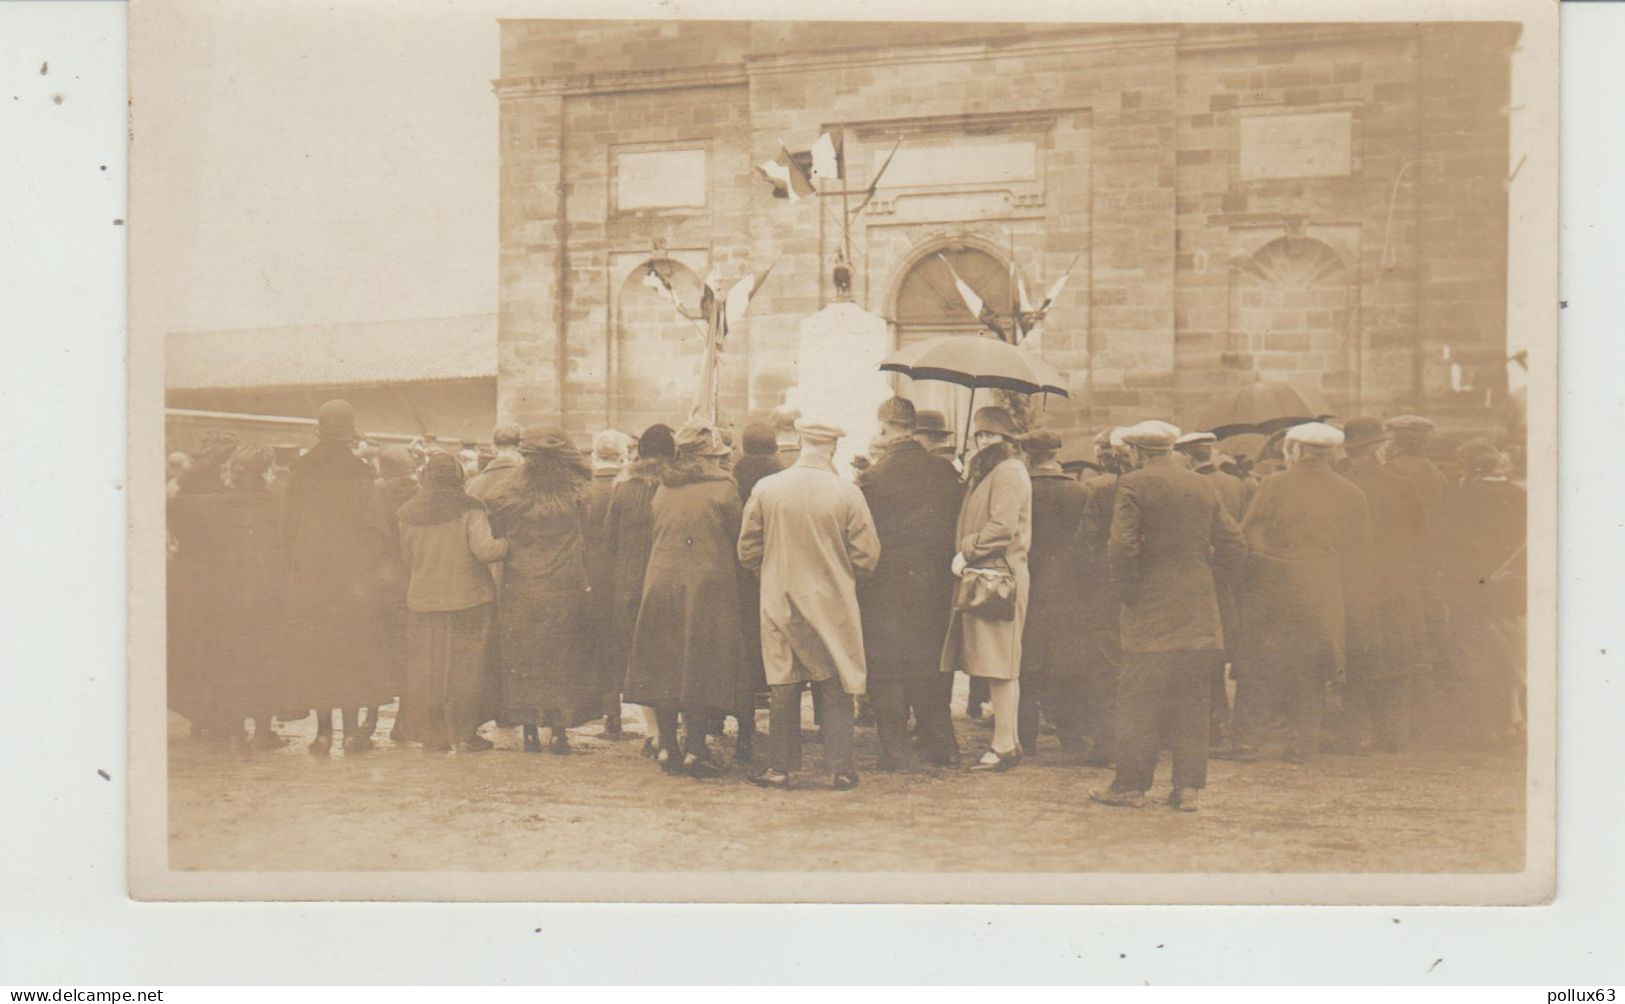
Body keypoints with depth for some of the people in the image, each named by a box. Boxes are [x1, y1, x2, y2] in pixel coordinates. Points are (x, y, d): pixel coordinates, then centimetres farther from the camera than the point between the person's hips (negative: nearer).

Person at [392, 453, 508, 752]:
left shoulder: (408, 513, 4)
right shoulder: (469, 509, -7)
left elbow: (405, 558, 11)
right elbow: (484, 549, -18)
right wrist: (509, 543, -1)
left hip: (423, 601, 3)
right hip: (468, 599, -3)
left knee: (427, 668, 8)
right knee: (465, 667, 4)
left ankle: (432, 735, 10)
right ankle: (465, 734, 5)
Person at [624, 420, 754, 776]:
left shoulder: (661, 490, 10)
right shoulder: (724, 488, -4)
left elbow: (652, 541, 14)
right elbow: (735, 540, -1)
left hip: (660, 583, 5)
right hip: (707, 587, -5)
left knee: (665, 664, 9)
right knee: (702, 667, -1)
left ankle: (668, 745, 11)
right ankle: (695, 747, -4)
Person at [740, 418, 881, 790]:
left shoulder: (765, 489, -4)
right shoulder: (847, 493, -10)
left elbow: (748, 551, 2)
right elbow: (867, 555, -7)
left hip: (779, 602, 1)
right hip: (833, 606, -1)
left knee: (783, 687, 8)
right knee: (835, 689, 6)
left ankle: (781, 767, 11)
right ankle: (841, 768, 5)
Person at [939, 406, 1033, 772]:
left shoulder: (1009, 471, -11)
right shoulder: (990, 471, 21)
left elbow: (1003, 527, -19)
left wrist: (967, 551, -13)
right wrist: (966, 553, 10)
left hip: (998, 575, -10)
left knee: (1000, 666, -8)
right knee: (999, 666, 10)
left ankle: (1004, 745, -5)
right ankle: (1008, 741, 14)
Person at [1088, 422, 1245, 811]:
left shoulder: (1134, 485, -7)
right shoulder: (1204, 487, 11)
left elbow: (1121, 546, -15)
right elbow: (1232, 544, 10)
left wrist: (1127, 591, -4)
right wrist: (1207, 579, 16)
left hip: (1152, 610, -5)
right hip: (1200, 615, 5)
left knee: (1139, 701, 0)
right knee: (1191, 700, 9)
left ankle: (1131, 786, 3)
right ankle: (1188, 787, 8)